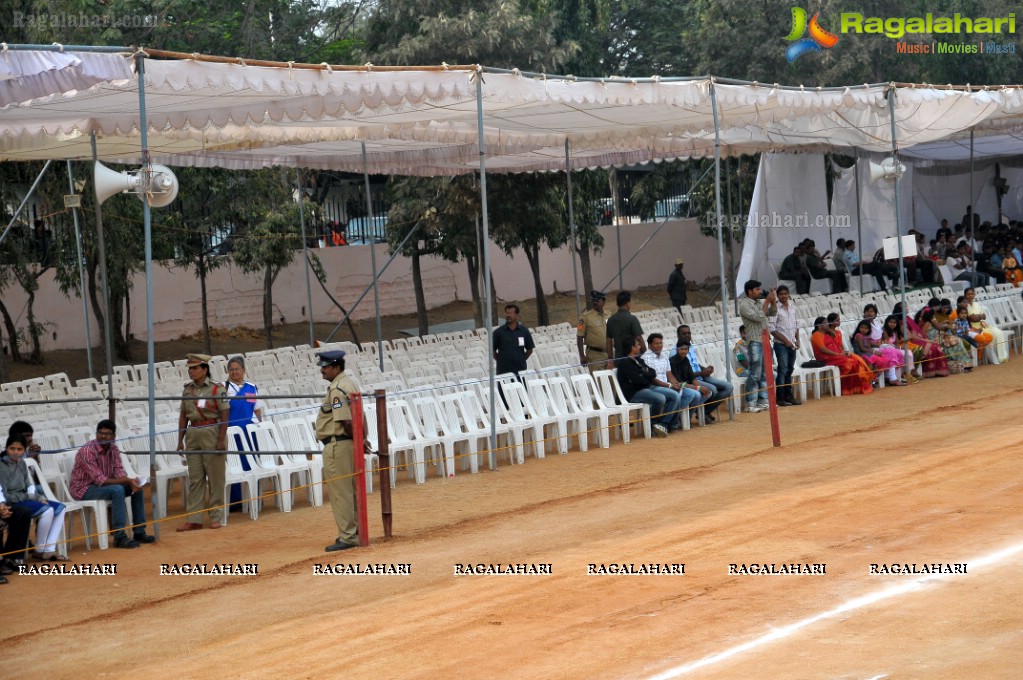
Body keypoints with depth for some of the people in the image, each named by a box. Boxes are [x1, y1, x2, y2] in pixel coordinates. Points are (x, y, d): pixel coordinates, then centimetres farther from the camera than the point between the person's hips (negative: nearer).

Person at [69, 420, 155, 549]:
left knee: (137, 487, -3)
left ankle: (139, 532, 2)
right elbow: (100, 480, -27)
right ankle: (119, 537, -30)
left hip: (103, 485, 8)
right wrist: (127, 481, -29)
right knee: (117, 490, -31)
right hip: (84, 489, -8)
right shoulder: (87, 451, -24)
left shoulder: (113, 449, 1)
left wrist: (130, 481, -26)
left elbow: (119, 472, -2)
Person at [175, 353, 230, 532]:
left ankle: (216, 517, 10)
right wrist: (180, 440, 9)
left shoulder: (216, 389, -6)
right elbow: (183, 416, 13)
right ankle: (194, 519, 8)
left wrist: (221, 440, -13)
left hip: (212, 433, -5)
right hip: (193, 435, 5)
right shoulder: (188, 390, 9)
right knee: (195, 478, 5)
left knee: (215, 478, 1)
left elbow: (224, 417, -7)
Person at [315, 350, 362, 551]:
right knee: (350, 491, 16)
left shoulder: (337, 389, -18)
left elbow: (346, 421, -23)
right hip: (350, 444, 10)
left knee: (339, 492, -5)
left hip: (337, 444, -10)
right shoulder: (350, 383, 14)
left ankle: (347, 537, -3)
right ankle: (353, 533, 24)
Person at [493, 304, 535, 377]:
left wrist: (522, 359, 6)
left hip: (520, 370, 1)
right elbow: (492, 350, 6)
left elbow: (530, 349, 13)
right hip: (503, 371, -1)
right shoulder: (498, 332, 1)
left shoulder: (524, 331, 5)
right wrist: (501, 360, 1)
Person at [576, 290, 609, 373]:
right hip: (595, 355, -5)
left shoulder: (607, 316, 8)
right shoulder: (586, 316, -6)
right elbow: (579, 337, -7)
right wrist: (582, 356, -11)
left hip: (608, 353, 5)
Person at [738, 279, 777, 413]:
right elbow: (758, 317, -18)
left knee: (765, 374, 10)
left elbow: (772, 313, 15)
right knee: (755, 375, -9)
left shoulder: (759, 302, 13)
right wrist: (767, 301, -14)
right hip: (755, 343, -8)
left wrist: (773, 301, -1)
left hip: (765, 341, 8)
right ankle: (751, 405, -7)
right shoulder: (744, 305, -10)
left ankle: (763, 401, 16)